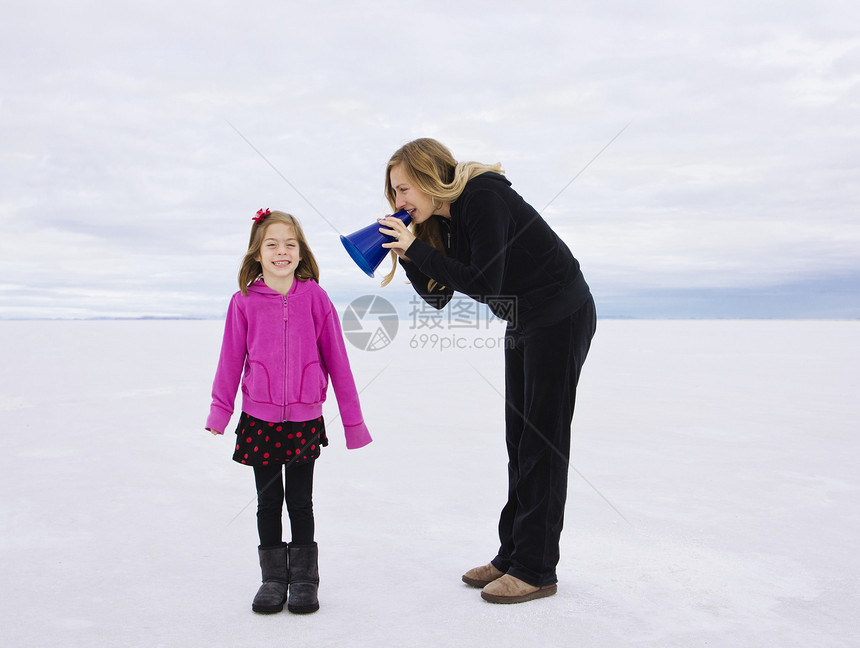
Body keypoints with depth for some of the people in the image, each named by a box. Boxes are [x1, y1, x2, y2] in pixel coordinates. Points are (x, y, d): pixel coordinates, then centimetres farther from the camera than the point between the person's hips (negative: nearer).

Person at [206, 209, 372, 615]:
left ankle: (304, 579, 23)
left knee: (300, 502, 8)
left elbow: (336, 360, -1)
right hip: (259, 419, 1)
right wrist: (219, 413, 0)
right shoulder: (245, 302, -2)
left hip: (305, 420, -1)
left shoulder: (314, 297, -4)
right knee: (268, 501, 12)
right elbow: (231, 360, 3)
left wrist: (352, 418, 1)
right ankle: (273, 578, 26)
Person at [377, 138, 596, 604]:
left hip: (561, 316, -9)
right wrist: (407, 254, -8)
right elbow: (438, 296, 6)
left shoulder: (484, 198, -21)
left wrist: (418, 249, -23)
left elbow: (484, 284, -26)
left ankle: (536, 569, 3)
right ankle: (512, 555, 20)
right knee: (520, 439, 11)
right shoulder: (444, 219, 6)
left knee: (542, 440, -6)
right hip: (523, 322, 10)